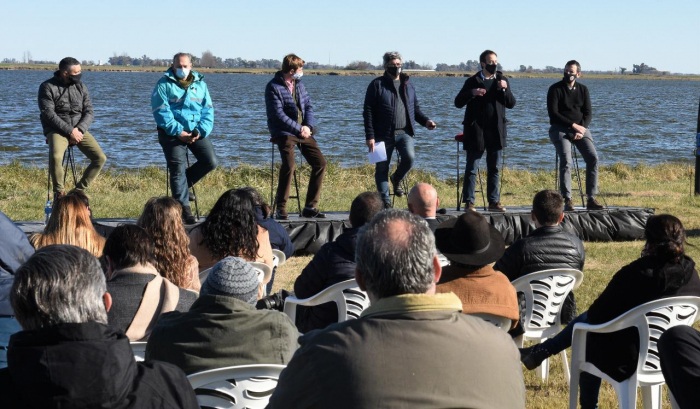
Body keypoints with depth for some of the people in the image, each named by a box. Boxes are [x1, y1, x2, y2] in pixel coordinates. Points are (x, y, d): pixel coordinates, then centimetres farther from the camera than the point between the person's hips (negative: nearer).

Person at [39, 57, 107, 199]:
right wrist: (70, 131, -19)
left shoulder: (81, 86, 8)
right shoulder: (47, 87, -6)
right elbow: (48, 114, -14)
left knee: (100, 158, -13)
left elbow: (89, 112, 5)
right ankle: (59, 192, -12)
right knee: (55, 157, -35)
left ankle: (79, 191, 2)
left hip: (78, 130, 5)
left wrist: (79, 130, -14)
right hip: (57, 130, -5)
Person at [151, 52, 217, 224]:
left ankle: (182, 185, 15)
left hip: (196, 132, 4)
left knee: (211, 162, -8)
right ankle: (184, 209, -3)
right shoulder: (164, 84, -2)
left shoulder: (200, 84, 12)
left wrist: (201, 131, -9)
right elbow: (161, 112, -10)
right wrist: (178, 132, -17)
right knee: (178, 169, -9)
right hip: (173, 133, -4)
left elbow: (208, 111, 8)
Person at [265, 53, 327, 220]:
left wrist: (308, 126, -6)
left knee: (320, 163, -1)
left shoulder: (299, 84, 14)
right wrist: (299, 129, -13)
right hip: (284, 133, -7)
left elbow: (309, 106, 12)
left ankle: (310, 207, 6)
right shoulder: (273, 87, -9)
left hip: (303, 131, 7)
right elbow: (278, 115, -15)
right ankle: (281, 209, -13)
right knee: (289, 165, -25)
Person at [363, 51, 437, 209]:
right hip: (383, 134, -2)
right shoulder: (377, 84, 2)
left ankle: (397, 179, 8)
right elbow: (368, 111, -2)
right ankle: (385, 201, 12)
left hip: (404, 132, 2)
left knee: (409, 157, -22)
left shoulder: (407, 84, 16)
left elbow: (415, 108, 24)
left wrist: (425, 121, 4)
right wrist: (369, 136, -9)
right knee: (382, 168, 0)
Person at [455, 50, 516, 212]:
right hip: (476, 131, -3)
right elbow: (458, 102, -1)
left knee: (494, 169, 8)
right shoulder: (473, 81, 3)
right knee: (472, 168, -2)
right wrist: (472, 93, -17)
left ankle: (494, 201, 13)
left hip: (496, 131, 3)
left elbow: (511, 104, 7)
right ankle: (469, 202, 0)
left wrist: (505, 89, -10)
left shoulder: (502, 81, 12)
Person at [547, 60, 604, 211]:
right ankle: (567, 200, -24)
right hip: (560, 129, -4)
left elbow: (588, 113, 7)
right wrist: (573, 125, -15)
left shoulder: (583, 90, 12)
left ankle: (591, 199, -15)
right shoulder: (555, 89, -1)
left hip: (580, 128, 4)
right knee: (565, 160, -25)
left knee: (593, 157, -17)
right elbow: (553, 113, -8)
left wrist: (582, 129, -12)